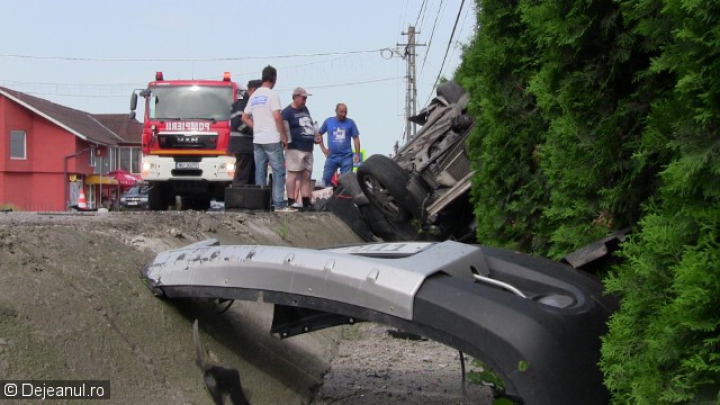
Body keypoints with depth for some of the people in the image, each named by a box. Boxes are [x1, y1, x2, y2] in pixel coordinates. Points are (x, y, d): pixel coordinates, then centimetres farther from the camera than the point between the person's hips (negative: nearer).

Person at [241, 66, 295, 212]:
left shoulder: (254, 96, 13)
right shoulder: (272, 94, -9)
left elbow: (245, 118, 16)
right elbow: (277, 117, -16)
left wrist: (257, 127, 14)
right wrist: (284, 135, -8)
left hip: (257, 140, 7)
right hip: (272, 140, -7)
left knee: (260, 172, 8)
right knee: (278, 171, -3)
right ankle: (279, 204, -8)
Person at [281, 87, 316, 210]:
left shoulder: (305, 110, 18)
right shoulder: (287, 112, -7)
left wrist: (315, 137, 18)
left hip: (308, 148, 9)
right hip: (295, 148, -9)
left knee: (306, 176, 9)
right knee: (293, 174, -10)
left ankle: (306, 202, 12)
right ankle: (291, 201, -9)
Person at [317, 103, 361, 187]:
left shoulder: (350, 122, 2)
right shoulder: (328, 121, 5)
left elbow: (356, 138, 4)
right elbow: (319, 134, 15)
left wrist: (357, 154, -1)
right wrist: (323, 148, 6)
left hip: (346, 157, -1)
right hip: (332, 157, 1)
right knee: (326, 178, 0)